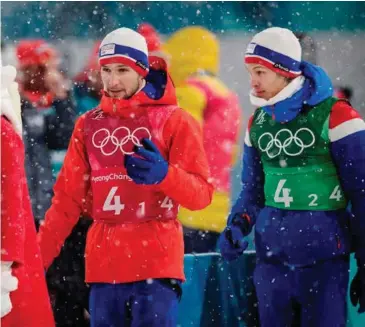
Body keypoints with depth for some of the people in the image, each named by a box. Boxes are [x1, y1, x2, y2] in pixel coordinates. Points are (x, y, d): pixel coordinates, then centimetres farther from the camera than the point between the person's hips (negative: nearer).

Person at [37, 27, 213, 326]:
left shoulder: (174, 120, 0)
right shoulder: (89, 125, 12)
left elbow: (202, 193, -5)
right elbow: (68, 199, 14)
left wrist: (164, 175, -24)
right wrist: (37, 255, 6)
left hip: (156, 264, -4)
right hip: (103, 267, 4)